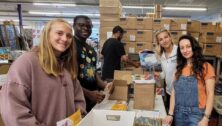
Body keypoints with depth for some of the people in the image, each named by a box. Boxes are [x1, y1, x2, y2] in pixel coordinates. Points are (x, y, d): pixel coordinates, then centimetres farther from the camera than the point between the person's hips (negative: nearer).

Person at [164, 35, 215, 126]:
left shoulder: (206, 67, -5)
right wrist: (170, 114, 0)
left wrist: (206, 118, -16)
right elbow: (174, 92, 5)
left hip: (196, 114, -4)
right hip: (179, 113, 5)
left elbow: (210, 94, -9)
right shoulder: (179, 68, 8)